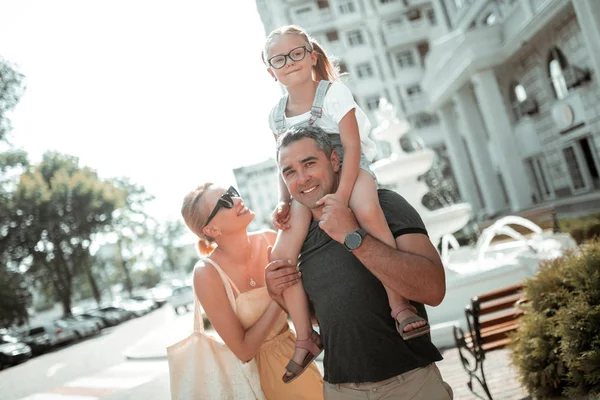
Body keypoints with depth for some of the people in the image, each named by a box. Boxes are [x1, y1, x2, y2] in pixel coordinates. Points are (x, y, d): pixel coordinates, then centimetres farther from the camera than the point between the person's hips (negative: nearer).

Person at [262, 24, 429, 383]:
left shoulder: (333, 92, -11)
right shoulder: (277, 115, 5)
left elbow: (351, 146, -18)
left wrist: (340, 198, -29)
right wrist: (284, 203, -5)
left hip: (349, 170, -4)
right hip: (307, 186, 5)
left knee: (367, 210, -41)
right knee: (282, 254, -14)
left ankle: (399, 304, -31)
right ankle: (306, 338, 3)